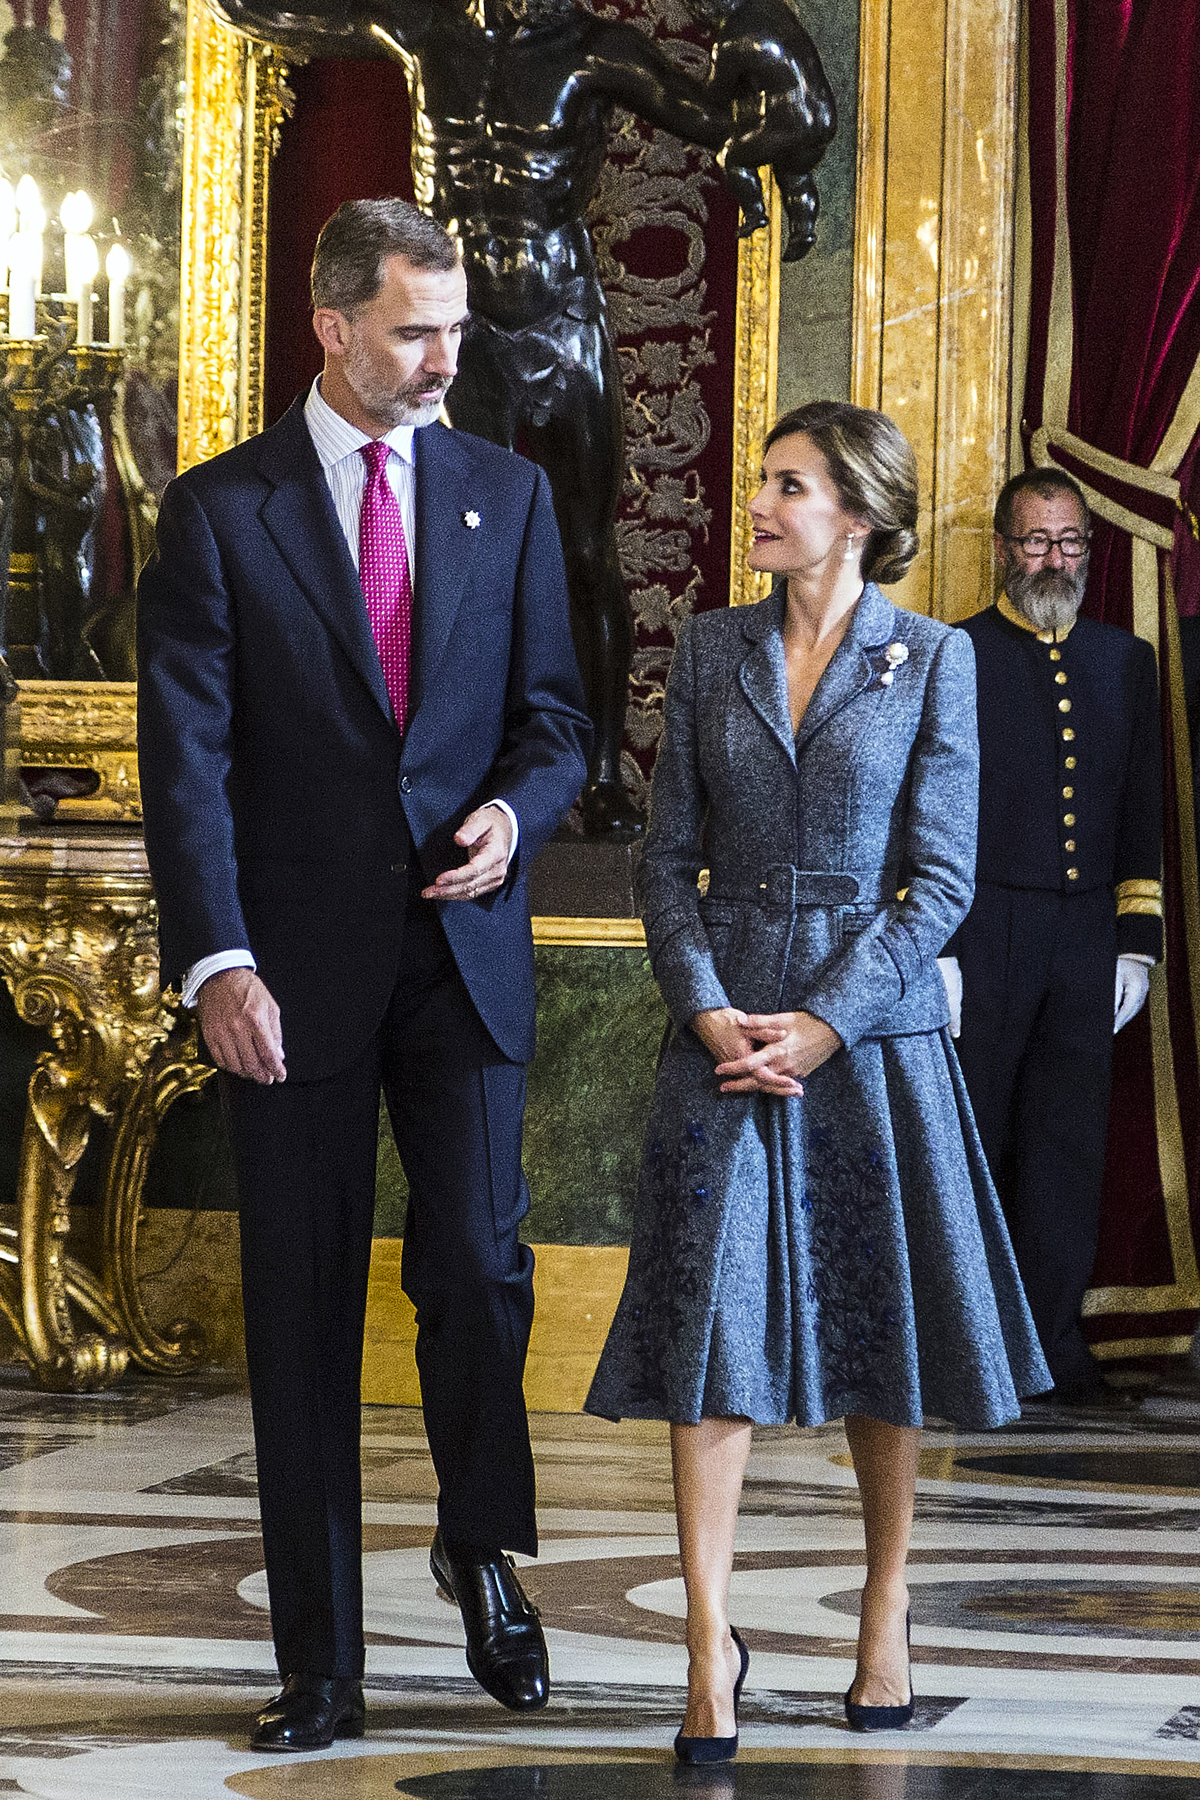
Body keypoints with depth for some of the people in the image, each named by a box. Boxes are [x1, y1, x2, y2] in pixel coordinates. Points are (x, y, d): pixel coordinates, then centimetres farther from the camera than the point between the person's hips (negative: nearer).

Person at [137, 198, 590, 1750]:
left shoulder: (505, 493, 10)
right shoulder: (218, 511, 0)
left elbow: (554, 711, 13)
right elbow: (185, 755, -5)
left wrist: (517, 807, -10)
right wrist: (213, 960, -16)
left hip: (464, 944, 2)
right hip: (295, 965, -1)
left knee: (476, 1259, -12)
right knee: (302, 1311, 3)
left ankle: (483, 1542, 17)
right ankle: (319, 1665, 11)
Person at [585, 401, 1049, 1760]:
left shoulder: (929, 661, -1)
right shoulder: (709, 651, 6)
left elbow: (940, 880, -4)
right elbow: (669, 858, 6)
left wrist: (825, 1022, -13)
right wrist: (708, 1009, -9)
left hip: (872, 1025, -1)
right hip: (725, 1027, 1)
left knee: (880, 1321, 7)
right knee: (709, 1316, -7)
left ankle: (885, 1619, 22)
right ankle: (710, 1643, -7)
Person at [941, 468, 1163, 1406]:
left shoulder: (1126, 660, 14)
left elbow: (1143, 809, 15)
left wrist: (1138, 940, 8)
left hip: (1087, 935, 3)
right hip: (985, 935, -3)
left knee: (1071, 1138, 4)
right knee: (969, 1135, 0)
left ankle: (1055, 1334, 10)